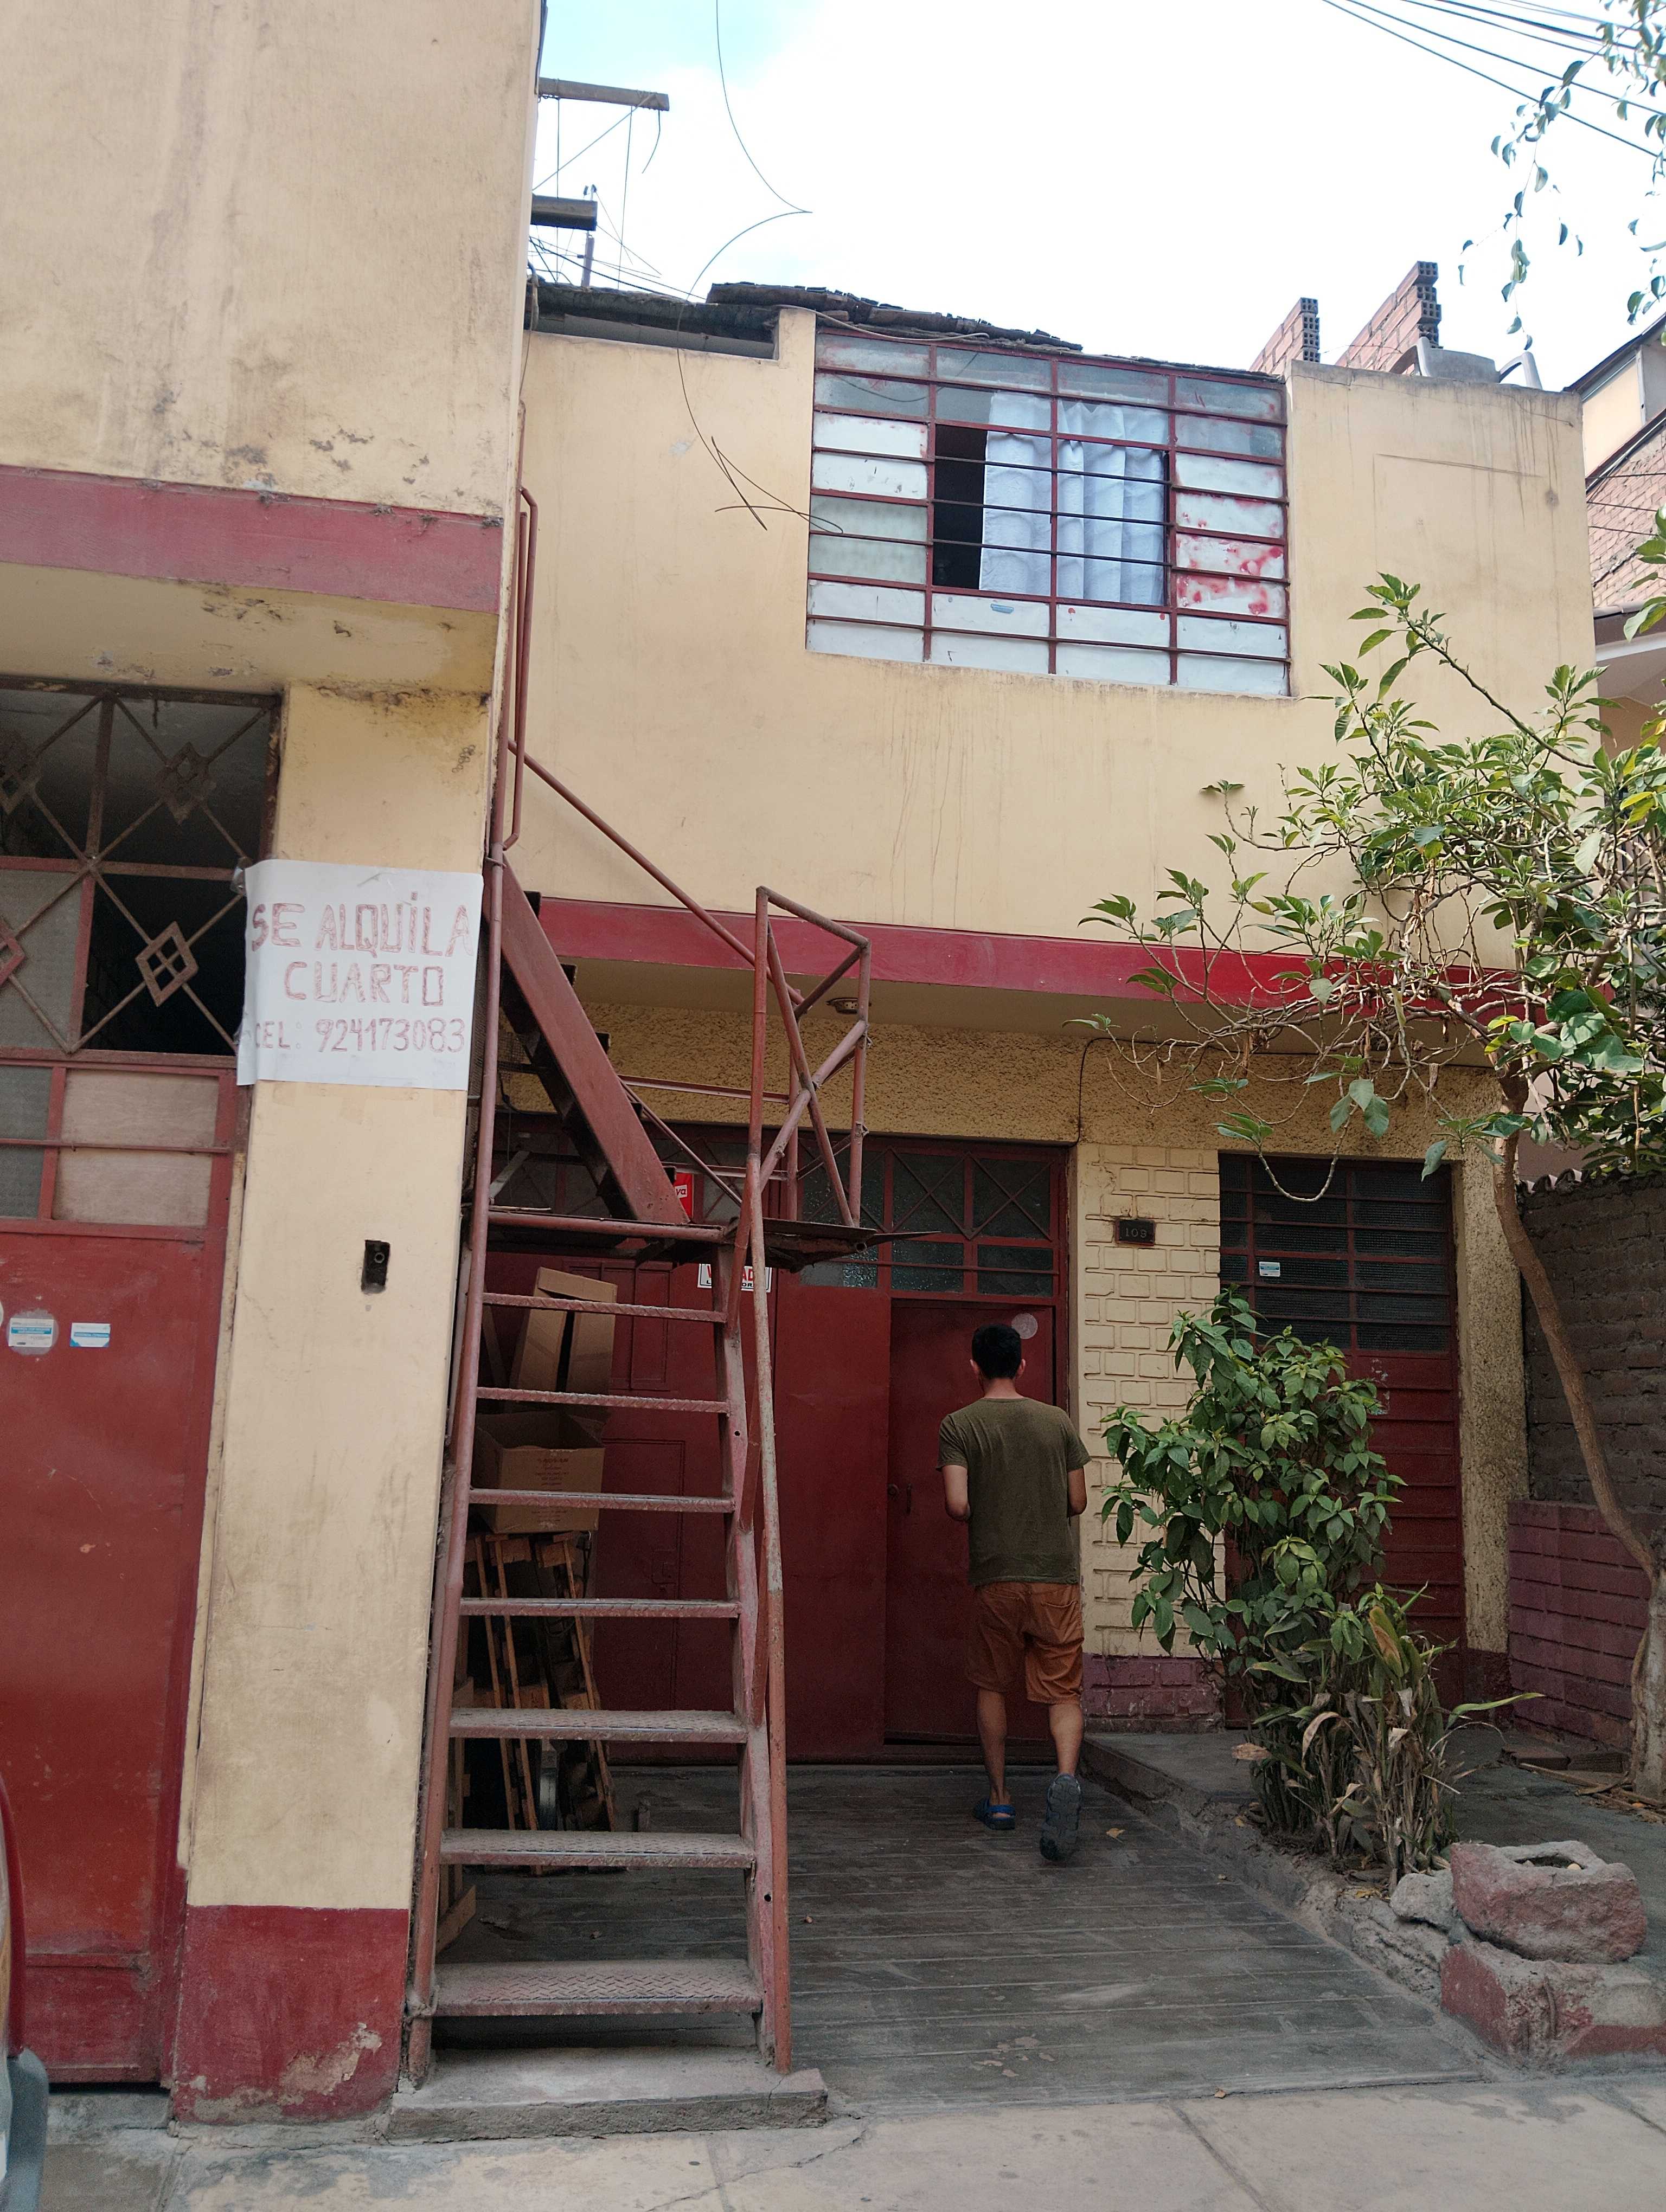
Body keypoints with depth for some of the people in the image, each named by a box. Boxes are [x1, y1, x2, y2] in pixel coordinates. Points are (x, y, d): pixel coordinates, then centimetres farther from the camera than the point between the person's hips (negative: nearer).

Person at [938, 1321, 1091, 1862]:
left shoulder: (958, 1426, -4)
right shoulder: (1057, 1421, 4)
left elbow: (957, 1504, -14)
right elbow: (1078, 1502, 7)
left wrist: (986, 1516, 9)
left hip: (996, 1577, -1)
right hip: (1058, 1575, 1)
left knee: (991, 1686, 17)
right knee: (1063, 1691, 4)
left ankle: (999, 1798, 22)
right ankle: (1066, 1778, -21)